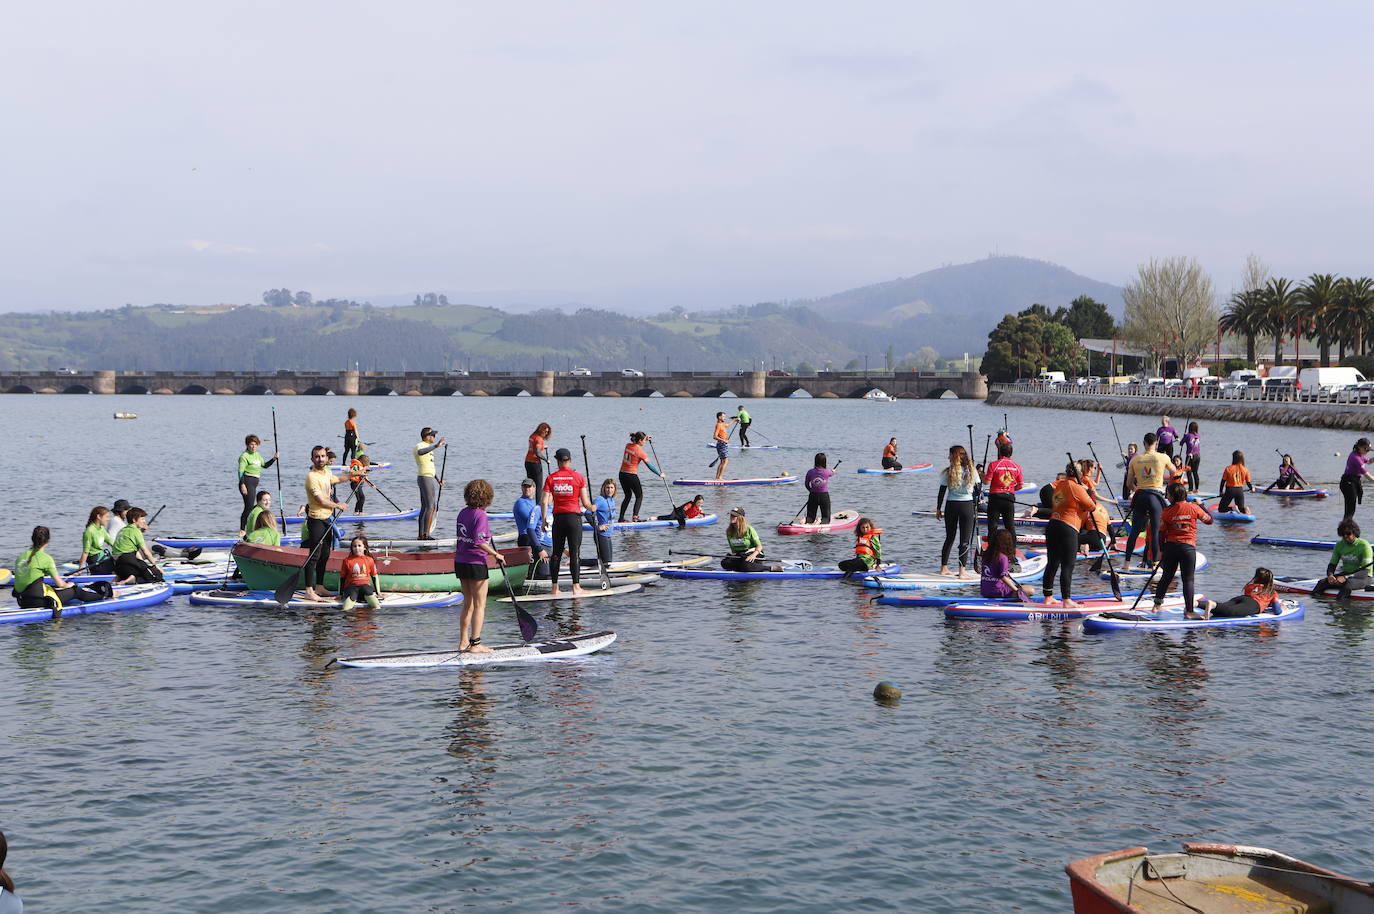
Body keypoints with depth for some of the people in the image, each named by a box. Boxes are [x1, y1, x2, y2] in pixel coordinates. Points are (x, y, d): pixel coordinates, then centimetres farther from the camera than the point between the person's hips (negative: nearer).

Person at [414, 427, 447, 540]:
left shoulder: (429, 447, 21)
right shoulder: (420, 446, -11)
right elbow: (420, 452, -38)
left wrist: (437, 479, 24)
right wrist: (436, 445, -45)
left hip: (431, 479, 10)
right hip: (425, 478, -10)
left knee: (425, 508, 10)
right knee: (430, 507, -14)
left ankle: (421, 535, 13)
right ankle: (426, 534, -17)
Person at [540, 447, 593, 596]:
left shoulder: (551, 478, 0)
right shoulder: (579, 477, -6)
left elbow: (544, 501, -6)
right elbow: (585, 503, -5)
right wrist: (591, 508, 16)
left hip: (558, 518, 2)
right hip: (574, 517, -2)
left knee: (556, 553, 10)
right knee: (575, 553, 1)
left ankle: (554, 587, 12)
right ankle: (576, 587, -1)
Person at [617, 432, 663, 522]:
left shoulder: (628, 446, 4)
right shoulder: (640, 451, -14)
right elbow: (650, 465, -9)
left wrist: (645, 438, 29)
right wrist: (660, 474, 1)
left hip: (622, 474, 7)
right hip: (632, 476, -7)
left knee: (628, 495, 20)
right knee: (639, 496, 9)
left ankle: (621, 518, 17)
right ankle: (635, 515, -8)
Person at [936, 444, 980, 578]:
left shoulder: (948, 472, -4)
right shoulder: (972, 472, -3)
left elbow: (941, 492, -1)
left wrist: (938, 509, 8)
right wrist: (976, 508, 12)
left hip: (951, 506, 1)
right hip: (967, 506, -1)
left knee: (949, 537, 15)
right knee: (965, 539, 0)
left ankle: (944, 568, 20)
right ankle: (962, 570, -6)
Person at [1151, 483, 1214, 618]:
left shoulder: (1167, 512, -2)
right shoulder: (1193, 508, -4)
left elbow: (1162, 533, -1)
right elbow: (1209, 519, 9)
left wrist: (1161, 551, 8)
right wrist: (1201, 505, 22)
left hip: (1170, 546, 2)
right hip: (1188, 547, -2)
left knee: (1166, 577, 16)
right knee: (1188, 580, 1)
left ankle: (1157, 604, 21)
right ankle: (1189, 611, 0)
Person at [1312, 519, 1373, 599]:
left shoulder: (1364, 545, -14)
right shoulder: (1340, 545, 3)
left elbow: (1365, 572, -20)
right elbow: (1332, 564, 7)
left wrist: (1346, 577, -32)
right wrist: (1330, 575, -18)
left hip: (1362, 578, -5)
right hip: (1345, 574, 5)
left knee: (1348, 584, -38)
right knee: (1322, 582, -19)